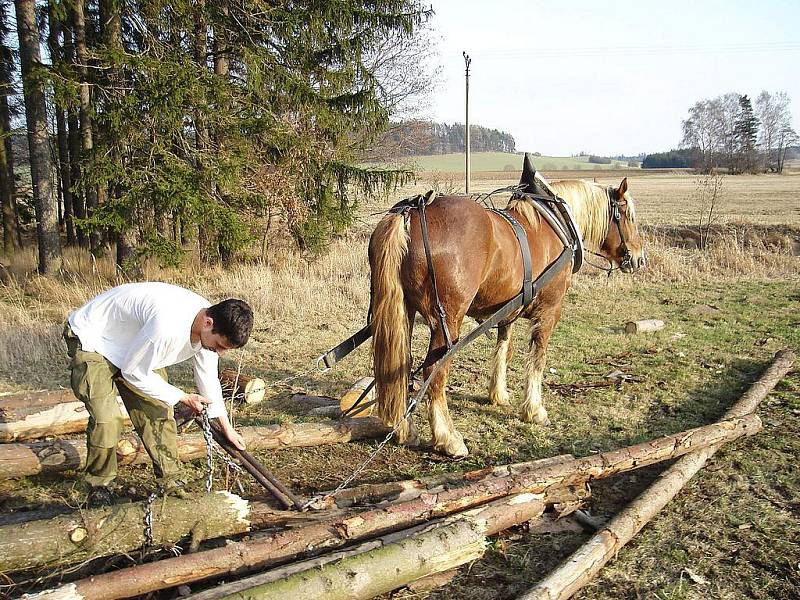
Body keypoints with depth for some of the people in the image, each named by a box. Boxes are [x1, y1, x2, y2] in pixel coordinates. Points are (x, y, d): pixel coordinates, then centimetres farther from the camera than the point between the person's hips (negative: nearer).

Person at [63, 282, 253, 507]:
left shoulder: (210, 329, -14)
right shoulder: (167, 327, -42)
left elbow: (208, 378, 3)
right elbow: (134, 373, -25)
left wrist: (227, 427, 12)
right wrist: (182, 397, -16)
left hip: (132, 347, 8)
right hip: (89, 339, -7)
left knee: (158, 411, 2)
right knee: (107, 418, -19)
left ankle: (169, 482, 14)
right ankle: (99, 488, 3)